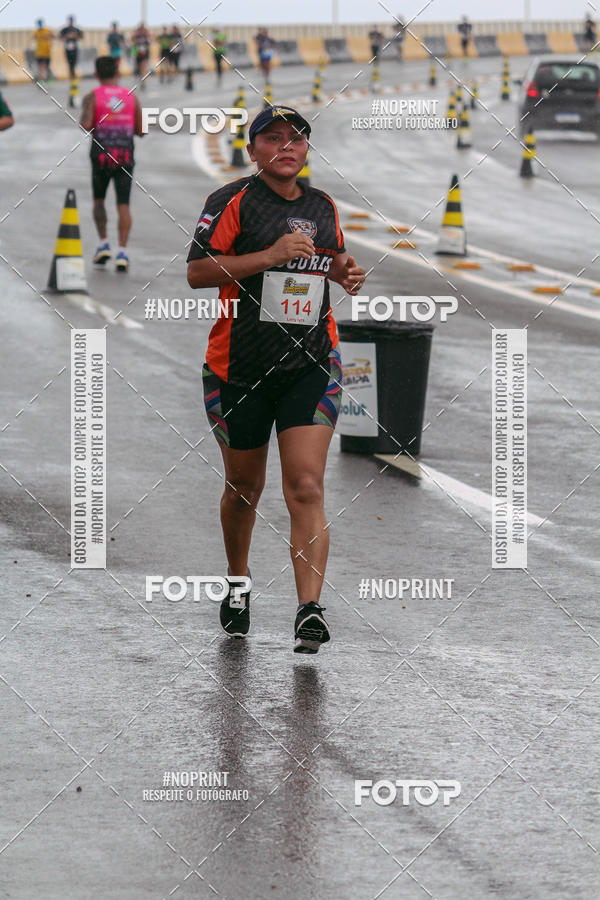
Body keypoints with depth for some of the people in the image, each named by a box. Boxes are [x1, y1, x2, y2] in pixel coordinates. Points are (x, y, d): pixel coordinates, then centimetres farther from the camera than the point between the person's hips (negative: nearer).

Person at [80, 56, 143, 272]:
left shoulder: (92, 97, -2)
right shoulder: (131, 97, 6)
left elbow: (86, 126, -16)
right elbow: (141, 130, 5)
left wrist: (83, 120, 7)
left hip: (101, 156, -1)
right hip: (125, 156, 1)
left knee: (98, 200, 20)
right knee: (123, 205, -1)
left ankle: (103, 244, 11)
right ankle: (122, 251, -13)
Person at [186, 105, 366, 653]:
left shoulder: (323, 208, 11)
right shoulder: (234, 201, -5)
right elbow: (197, 272, -13)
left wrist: (345, 276, 5)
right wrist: (270, 255, -20)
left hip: (310, 366, 2)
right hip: (239, 367, -2)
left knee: (306, 488, -12)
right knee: (244, 486, 13)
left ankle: (310, 609, -20)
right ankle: (238, 586, 38)